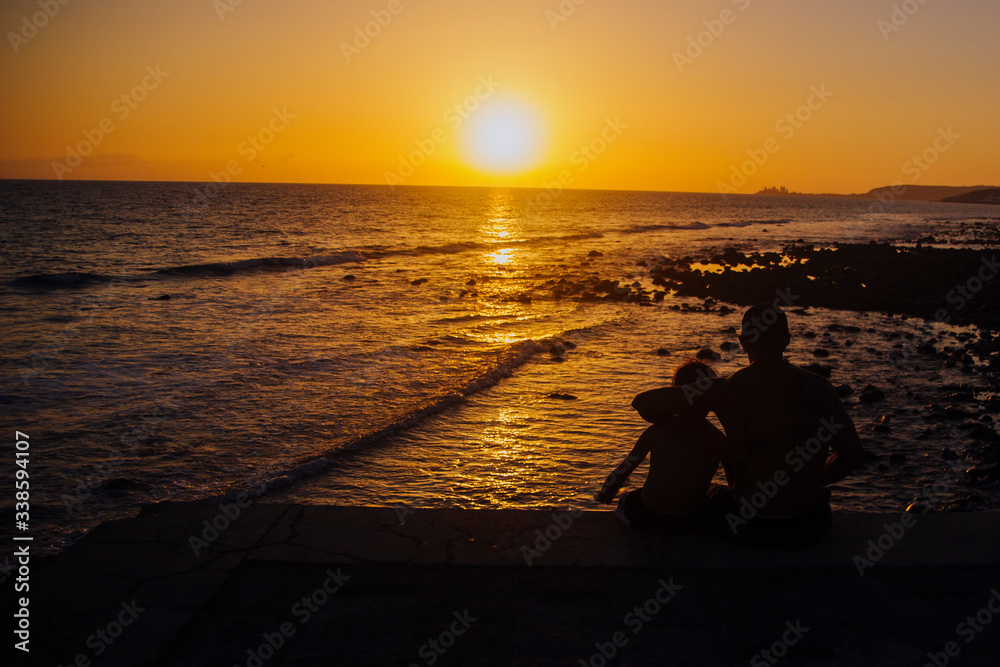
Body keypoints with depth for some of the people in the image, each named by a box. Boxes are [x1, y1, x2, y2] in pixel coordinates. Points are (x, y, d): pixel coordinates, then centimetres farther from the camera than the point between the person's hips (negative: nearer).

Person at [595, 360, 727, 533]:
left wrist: (603, 495, 18)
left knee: (626, 498, 33)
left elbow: (622, 471, -1)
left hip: (646, 519, -2)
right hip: (690, 522, 2)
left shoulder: (658, 430, -8)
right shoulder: (720, 440, -4)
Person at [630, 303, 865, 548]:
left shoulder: (728, 390, -12)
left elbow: (645, 402, -10)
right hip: (809, 529, 2)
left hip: (751, 528, -2)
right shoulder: (820, 388, -6)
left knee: (713, 493, 34)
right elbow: (853, 456, 0)